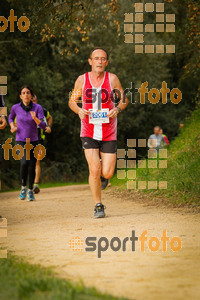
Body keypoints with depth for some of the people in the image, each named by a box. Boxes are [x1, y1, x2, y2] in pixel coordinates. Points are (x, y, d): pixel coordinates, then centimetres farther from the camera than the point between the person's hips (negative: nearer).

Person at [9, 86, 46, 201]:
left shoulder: (37, 107, -7)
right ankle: (23, 187, -5)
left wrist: (35, 118, -31)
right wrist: (12, 126, -1)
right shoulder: (15, 107, -5)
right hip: (20, 141, -1)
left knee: (32, 167, 3)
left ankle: (31, 191, 23)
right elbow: (11, 117, 18)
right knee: (24, 162, -25)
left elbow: (43, 125, -13)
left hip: (33, 141, 1)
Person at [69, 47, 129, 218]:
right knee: (94, 170, -13)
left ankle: (100, 169, 35)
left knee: (107, 174, -3)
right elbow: (72, 101, 13)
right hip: (88, 132, 0)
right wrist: (79, 110, -9)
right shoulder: (82, 80, 1)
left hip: (109, 133, 0)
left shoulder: (112, 79, -1)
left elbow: (124, 99, 10)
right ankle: (98, 206, 4)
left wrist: (117, 109, -12)